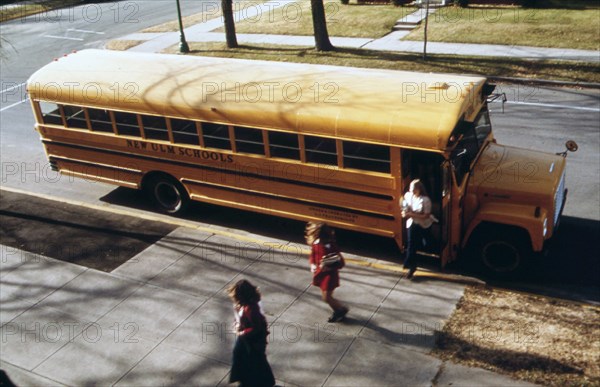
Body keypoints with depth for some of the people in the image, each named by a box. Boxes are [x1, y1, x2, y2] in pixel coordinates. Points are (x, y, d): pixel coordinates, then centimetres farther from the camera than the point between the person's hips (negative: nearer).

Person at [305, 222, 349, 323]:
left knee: (326, 297, -2)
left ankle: (343, 309, 23)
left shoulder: (331, 247, -26)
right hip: (320, 274, 7)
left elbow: (341, 263, -21)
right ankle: (338, 312, 37)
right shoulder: (315, 245, -7)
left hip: (329, 275, -7)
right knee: (325, 296, 16)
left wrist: (329, 267, -30)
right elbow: (312, 256, 13)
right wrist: (312, 265, -3)